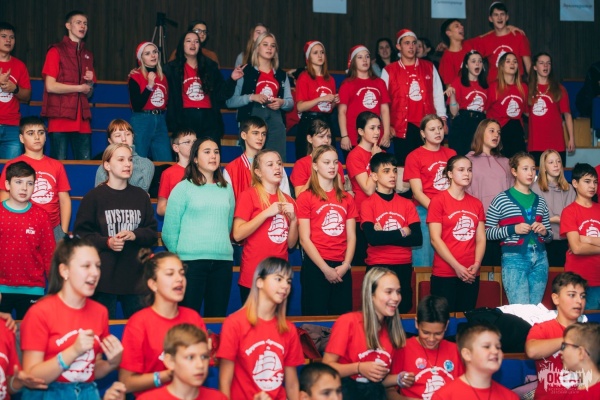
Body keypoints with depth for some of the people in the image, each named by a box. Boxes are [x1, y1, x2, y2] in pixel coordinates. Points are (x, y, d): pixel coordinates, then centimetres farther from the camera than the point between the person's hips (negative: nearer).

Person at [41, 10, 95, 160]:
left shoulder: (88, 55, 19)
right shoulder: (56, 51, 0)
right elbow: (50, 86, -10)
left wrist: (90, 83, -2)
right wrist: (79, 88, -3)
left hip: (82, 119, 5)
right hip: (61, 117, -5)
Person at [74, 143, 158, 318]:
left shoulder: (141, 196, 11)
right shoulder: (94, 197, 0)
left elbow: (152, 233, 10)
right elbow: (81, 233, -4)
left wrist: (135, 235, -10)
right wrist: (107, 242, -18)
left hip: (136, 275, 3)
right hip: (104, 276, -3)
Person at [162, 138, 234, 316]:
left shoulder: (226, 188, 14)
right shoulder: (183, 188, 2)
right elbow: (169, 230, 0)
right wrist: (179, 256, 2)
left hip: (223, 261, 4)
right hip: (191, 261, -4)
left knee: (218, 317, 5)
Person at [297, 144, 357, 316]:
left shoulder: (346, 198, 13)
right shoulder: (306, 197, 0)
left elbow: (351, 237, 8)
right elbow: (305, 239, -6)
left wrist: (345, 265, -6)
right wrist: (325, 268, -11)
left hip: (342, 269, 4)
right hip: (315, 266, -4)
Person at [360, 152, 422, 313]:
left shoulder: (407, 204, 9)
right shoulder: (368, 204, -1)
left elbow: (417, 238, -3)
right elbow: (372, 238, -15)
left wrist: (385, 235, -10)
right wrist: (402, 232, -5)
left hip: (403, 267, 3)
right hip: (378, 266, -3)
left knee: (403, 311, 4)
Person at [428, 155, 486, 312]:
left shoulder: (476, 204, 12)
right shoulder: (438, 201, -3)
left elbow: (481, 239, 9)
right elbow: (435, 239, -9)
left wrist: (476, 264, -8)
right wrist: (457, 267, -13)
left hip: (470, 276, 4)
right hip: (444, 274, -4)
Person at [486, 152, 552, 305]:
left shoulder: (540, 201, 14)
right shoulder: (501, 200, -2)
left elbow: (549, 236, 22)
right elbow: (487, 232, -5)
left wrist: (545, 232, -1)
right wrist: (513, 229, -16)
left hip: (540, 258, 5)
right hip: (514, 258, -5)